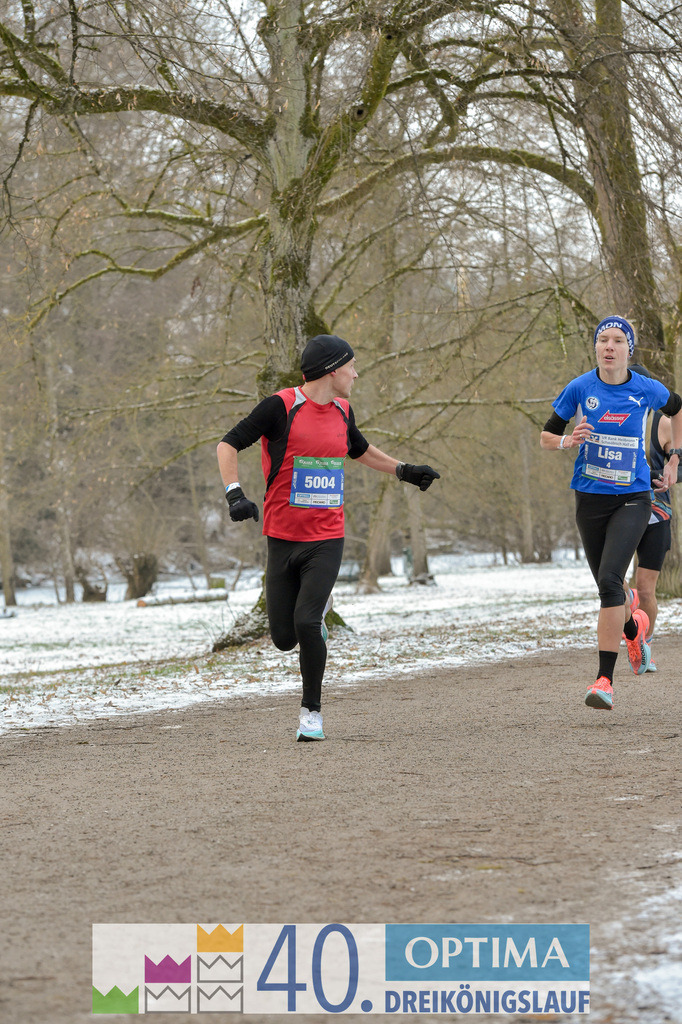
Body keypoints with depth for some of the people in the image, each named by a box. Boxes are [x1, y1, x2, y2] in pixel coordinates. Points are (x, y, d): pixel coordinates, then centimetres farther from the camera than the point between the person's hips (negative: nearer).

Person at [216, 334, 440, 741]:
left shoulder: (342, 410, 9)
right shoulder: (281, 406, -9)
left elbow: (361, 450, 31)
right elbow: (229, 444, -9)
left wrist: (404, 470, 28)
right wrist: (235, 493, -22)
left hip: (327, 540, 2)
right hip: (283, 538, -2)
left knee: (307, 623, -18)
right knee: (284, 638, 1)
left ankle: (312, 710, -2)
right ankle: (316, 607, 37)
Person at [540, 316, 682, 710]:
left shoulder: (647, 390, -5)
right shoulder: (580, 388, -4)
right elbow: (546, 437, 4)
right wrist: (568, 441, -17)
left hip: (632, 499, -2)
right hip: (591, 500, 3)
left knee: (610, 579, -21)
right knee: (609, 586, 13)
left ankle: (605, 680, -18)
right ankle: (634, 628, 51)